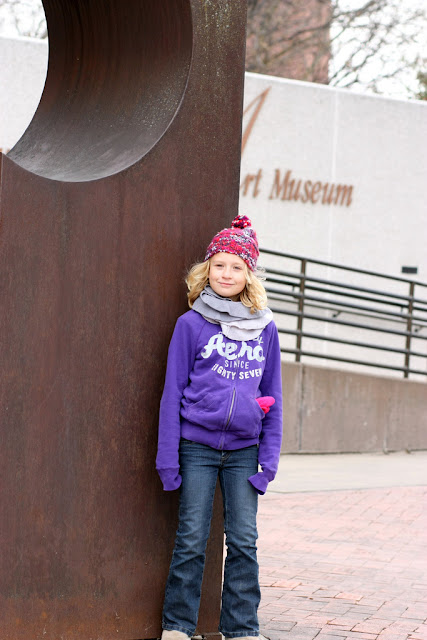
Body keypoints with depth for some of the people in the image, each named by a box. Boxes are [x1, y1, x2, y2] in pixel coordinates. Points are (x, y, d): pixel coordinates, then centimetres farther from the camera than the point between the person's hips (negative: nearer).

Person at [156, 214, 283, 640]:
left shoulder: (265, 329, 6)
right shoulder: (192, 324, -2)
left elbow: (273, 396, 11)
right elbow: (173, 391, 0)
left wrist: (269, 457, 4)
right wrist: (168, 457, -4)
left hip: (244, 450, 2)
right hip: (197, 448, -2)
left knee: (244, 541, 4)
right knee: (191, 540, 1)